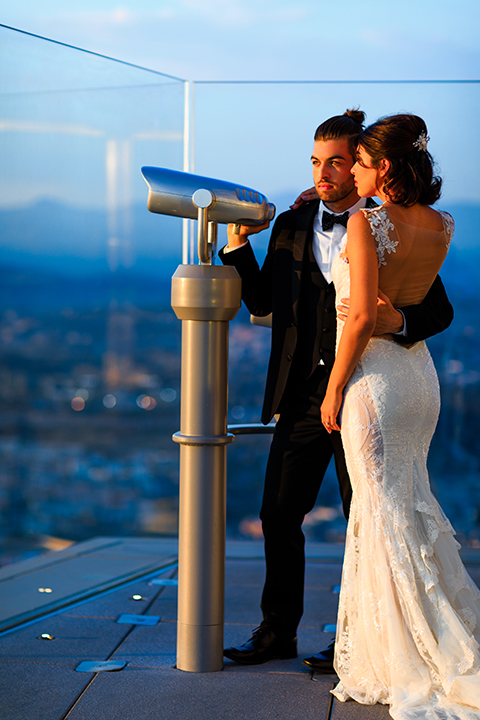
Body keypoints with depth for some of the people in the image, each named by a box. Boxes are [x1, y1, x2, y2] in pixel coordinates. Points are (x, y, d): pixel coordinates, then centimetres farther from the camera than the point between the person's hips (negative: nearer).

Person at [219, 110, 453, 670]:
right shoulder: (291, 226, 10)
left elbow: (441, 310, -4)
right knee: (279, 513, 8)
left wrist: (398, 322, -25)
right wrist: (237, 241, 3)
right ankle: (277, 632, 22)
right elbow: (262, 302, 11)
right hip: (303, 398, 4)